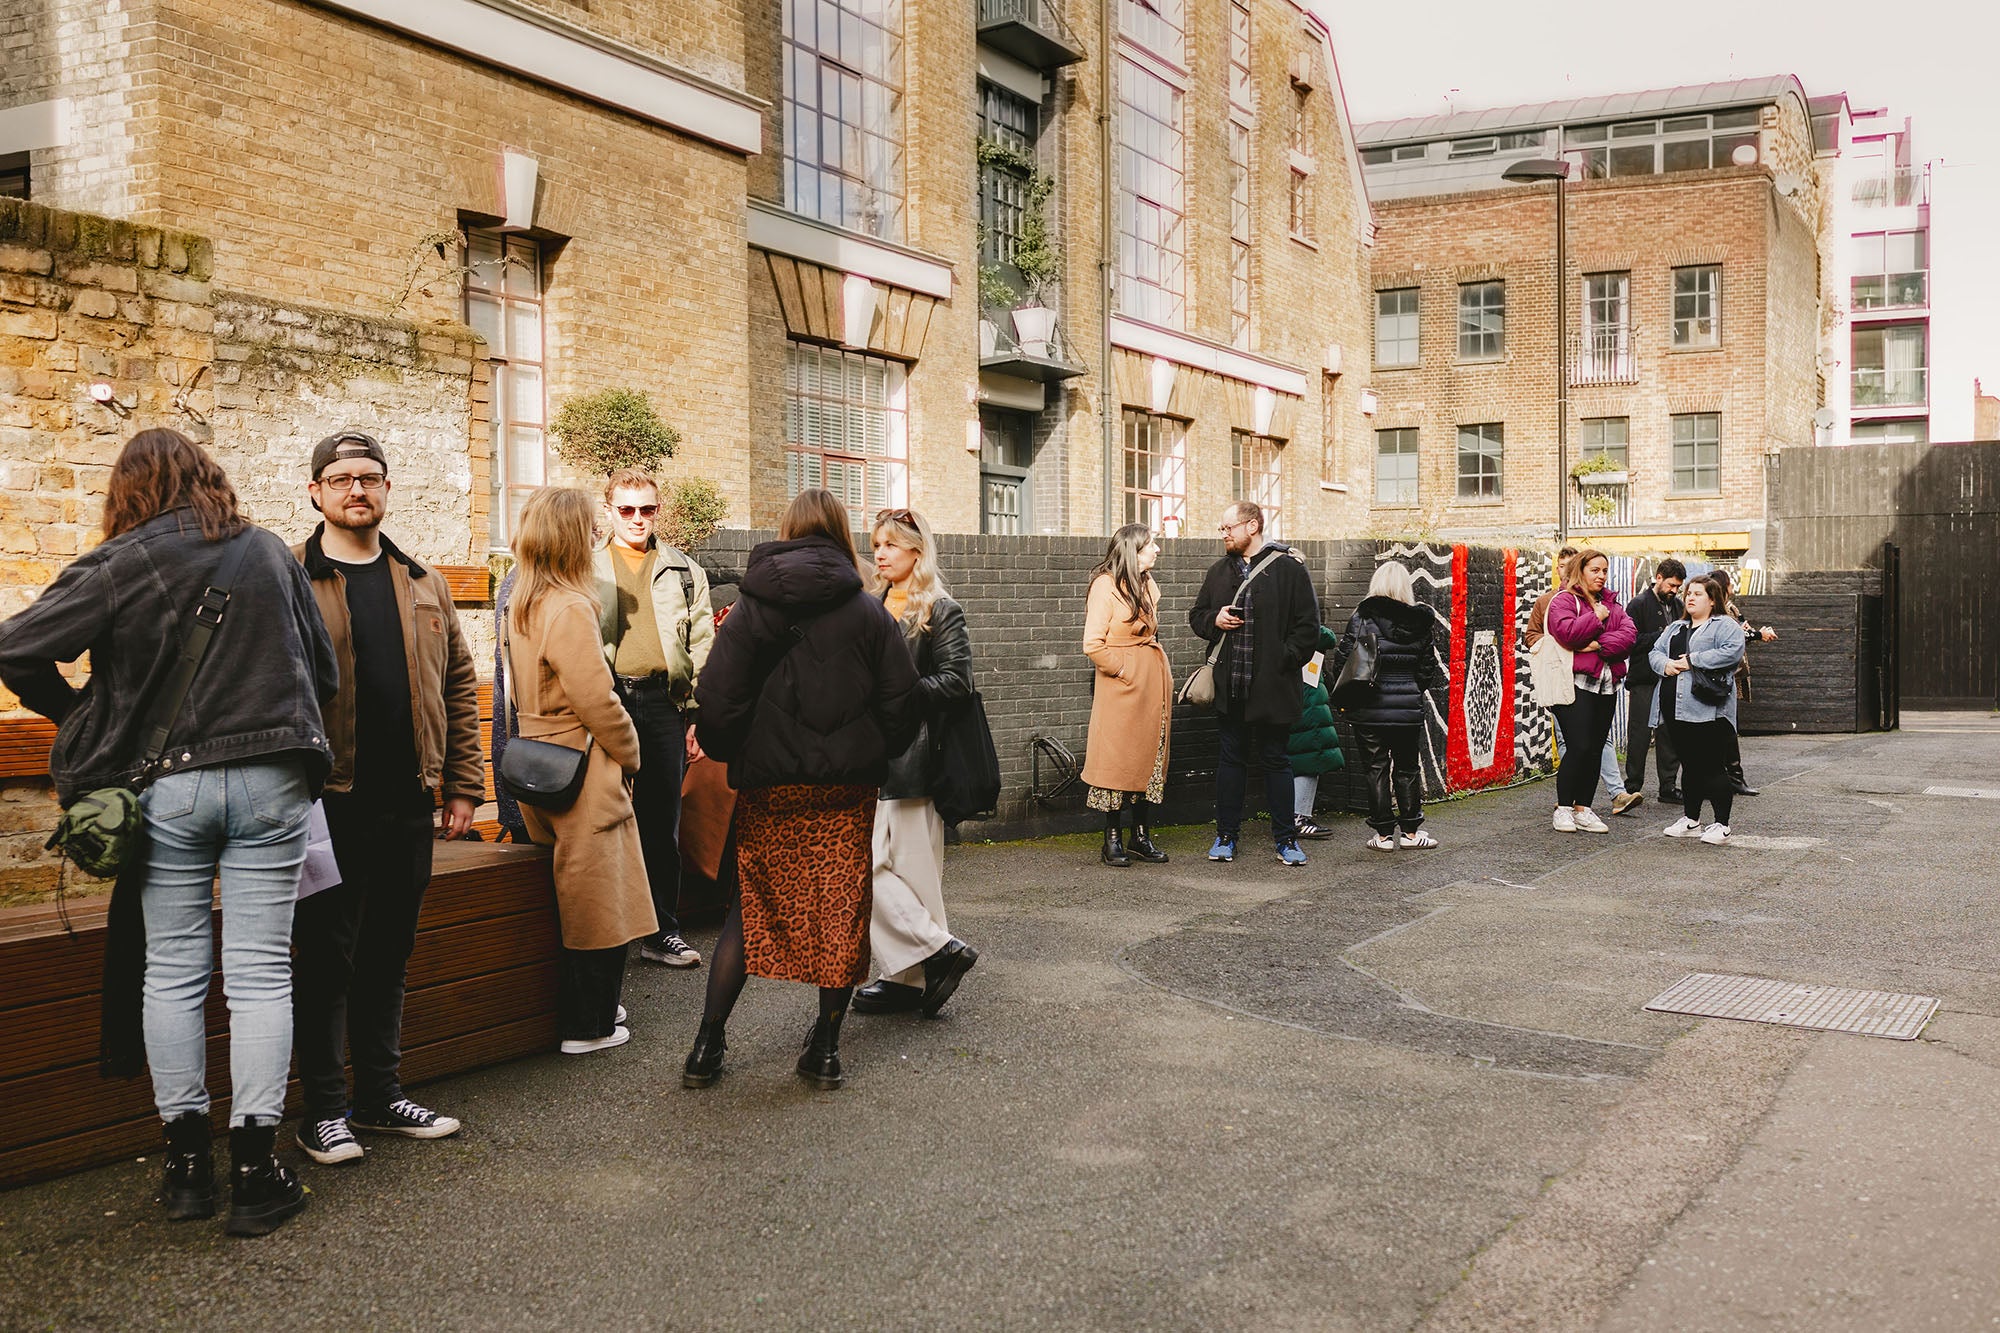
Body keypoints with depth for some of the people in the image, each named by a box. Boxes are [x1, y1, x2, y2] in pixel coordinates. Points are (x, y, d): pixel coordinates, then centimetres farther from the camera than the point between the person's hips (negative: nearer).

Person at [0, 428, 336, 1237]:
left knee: (173, 971, 10)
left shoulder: (126, 561, -3)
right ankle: (254, 1173, 5)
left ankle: (186, 1162, 18)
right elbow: (324, 672, 12)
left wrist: (77, 715, 6)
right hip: (270, 781, 1)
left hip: (167, 787, -1)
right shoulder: (271, 553, 7)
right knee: (260, 972, 3)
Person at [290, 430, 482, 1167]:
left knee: (389, 952, 14)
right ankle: (324, 1110, 14)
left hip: (409, 801, 5)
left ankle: (381, 1094, 26)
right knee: (326, 955, 3)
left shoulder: (424, 584, 12)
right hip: (328, 803, -5)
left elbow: (458, 684, 13)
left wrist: (463, 784, 7)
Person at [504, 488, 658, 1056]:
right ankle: (590, 1026, 11)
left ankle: (593, 1007, 27)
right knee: (597, 898, 2)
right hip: (583, 773, -9)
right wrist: (629, 753, -5)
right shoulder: (570, 609, -20)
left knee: (577, 896, 18)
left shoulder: (521, 606, 9)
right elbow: (598, 702, -21)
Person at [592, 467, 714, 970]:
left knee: (662, 822, 6)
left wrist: (699, 715, 3)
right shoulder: (587, 569, 9)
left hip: (664, 702, 1)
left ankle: (663, 931, 14)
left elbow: (702, 648, 11)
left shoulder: (684, 573, 13)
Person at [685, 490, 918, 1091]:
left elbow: (717, 700, -8)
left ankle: (707, 1045, 12)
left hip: (768, 788, 1)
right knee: (842, 909, 9)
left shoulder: (750, 609, -3)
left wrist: (729, 754, 9)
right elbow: (902, 701, -2)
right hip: (847, 789, 0)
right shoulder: (870, 613, -1)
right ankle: (825, 1047, 14)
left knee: (752, 906, 11)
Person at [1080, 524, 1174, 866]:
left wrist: (1159, 675, 13)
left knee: (1150, 758, 9)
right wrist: (1124, 671, -11)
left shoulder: (1148, 585, 14)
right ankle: (1113, 840, 6)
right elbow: (1093, 645, -16)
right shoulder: (1105, 585, -11)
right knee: (1118, 760, -2)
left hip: (1153, 680, 8)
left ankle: (1141, 837, 16)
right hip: (1121, 684, -8)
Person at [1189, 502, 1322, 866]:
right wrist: (1214, 620, -1)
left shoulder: (1288, 568, -4)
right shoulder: (1219, 571, 11)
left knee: (1275, 761, 6)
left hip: (1272, 685, -4)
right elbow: (1197, 615, 21)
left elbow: (1307, 626, -4)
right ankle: (1226, 835, 20)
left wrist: (1284, 661, -12)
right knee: (1231, 758, 11)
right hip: (1229, 686, 4)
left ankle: (1285, 838, 16)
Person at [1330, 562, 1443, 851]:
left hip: (1370, 708, -2)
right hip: (1409, 708, 3)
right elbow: (1427, 668, 6)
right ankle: (1410, 831, 21)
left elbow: (1343, 660, -10)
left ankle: (1384, 834, 9)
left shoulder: (1363, 617, -8)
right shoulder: (1420, 622, 1)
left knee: (1376, 769, 6)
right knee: (1407, 768, 15)